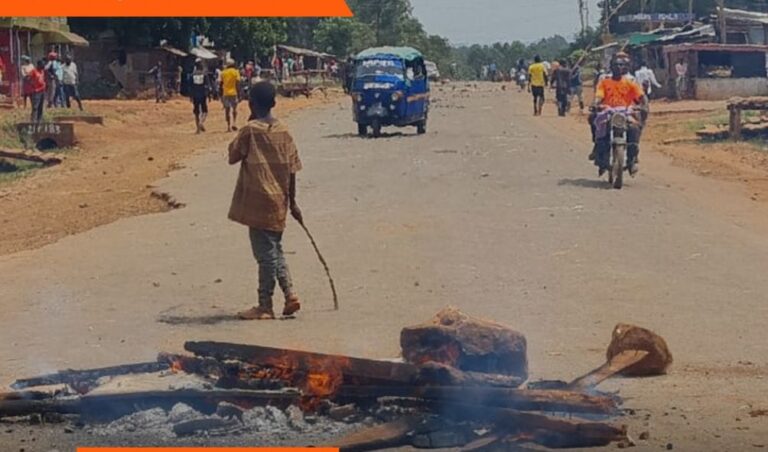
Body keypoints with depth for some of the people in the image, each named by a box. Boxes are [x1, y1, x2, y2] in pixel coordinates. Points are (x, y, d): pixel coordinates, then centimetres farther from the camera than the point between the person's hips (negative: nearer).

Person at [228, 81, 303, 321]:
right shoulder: (283, 131, 2)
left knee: (266, 254, 0)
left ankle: (265, 307, 6)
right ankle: (289, 294, 10)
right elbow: (291, 169, 5)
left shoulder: (250, 130, -12)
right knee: (275, 250, 19)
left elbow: (233, 157, -1)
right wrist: (292, 202, 13)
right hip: (278, 202, 5)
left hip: (258, 201, -5)